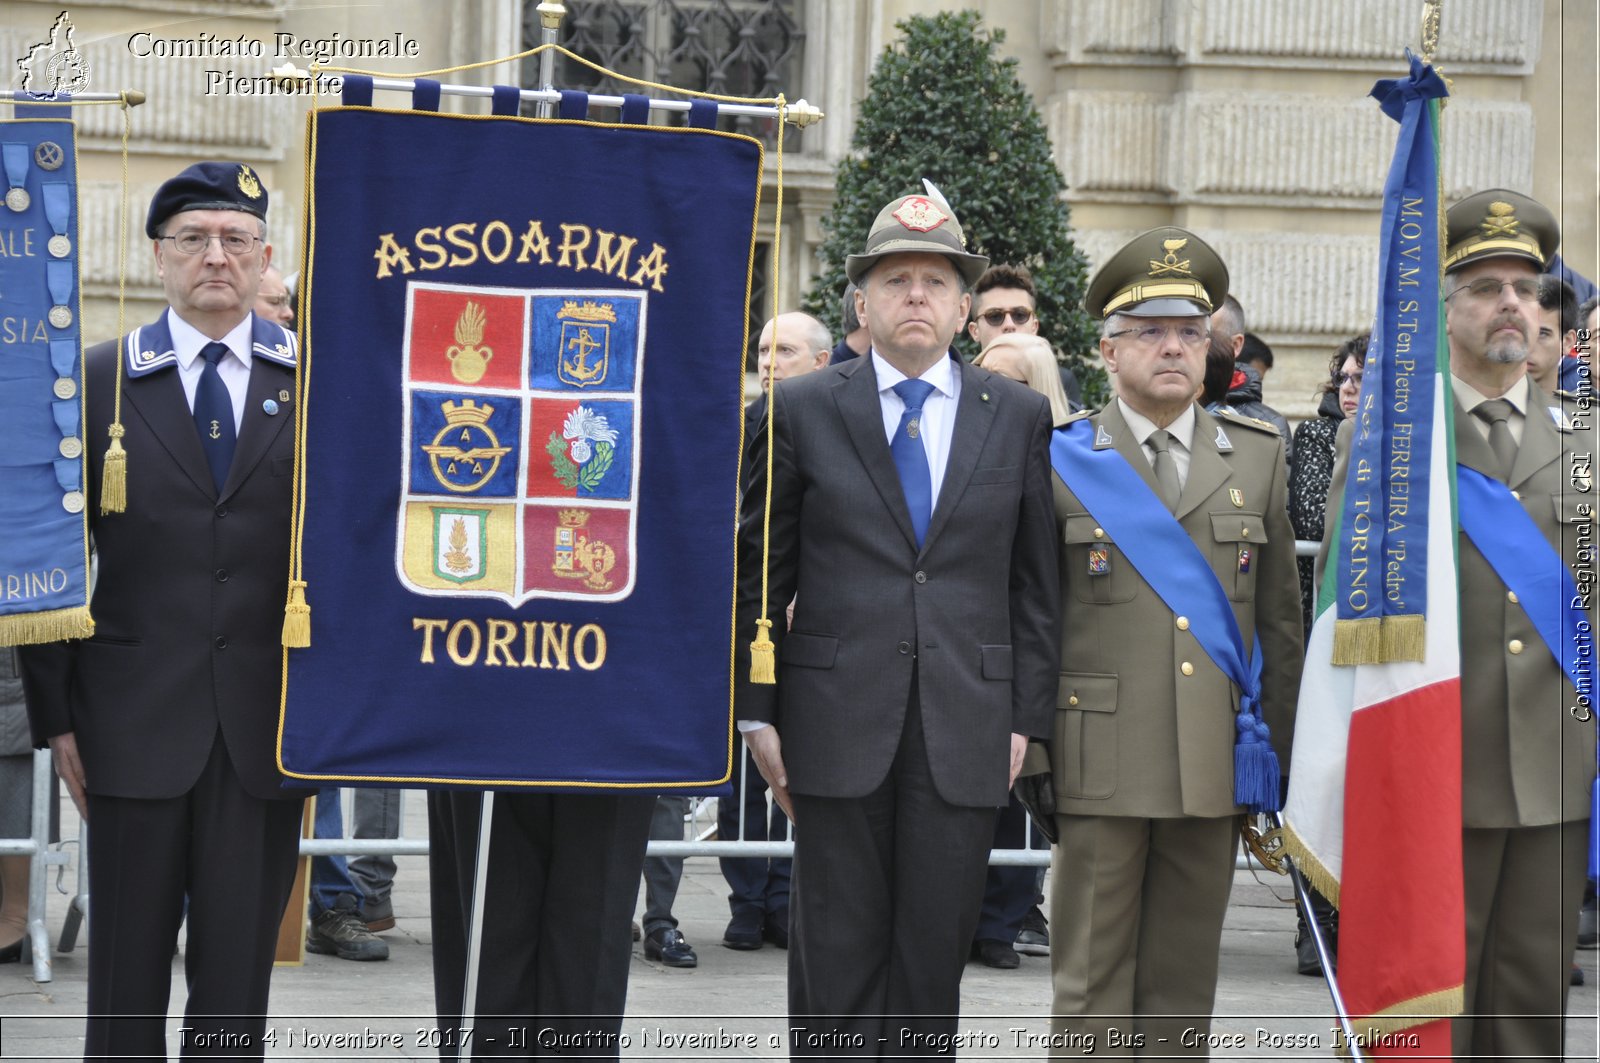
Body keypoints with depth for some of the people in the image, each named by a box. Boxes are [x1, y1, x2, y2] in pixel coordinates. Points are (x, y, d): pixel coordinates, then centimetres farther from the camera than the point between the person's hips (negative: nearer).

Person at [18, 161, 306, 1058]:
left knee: (238, 988, 8)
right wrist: (56, 713, -2)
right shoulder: (98, 378, 3)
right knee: (126, 983, 7)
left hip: (269, 725, 0)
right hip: (135, 723, 0)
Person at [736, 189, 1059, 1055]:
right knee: (837, 950, 3)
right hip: (837, 720, -1)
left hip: (966, 730, 1)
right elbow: (757, 573, 4)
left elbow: (1035, 580, 8)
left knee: (935, 950, 6)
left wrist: (1025, 716, 2)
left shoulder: (1018, 416, 8)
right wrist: (757, 713, -1)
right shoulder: (801, 410, 4)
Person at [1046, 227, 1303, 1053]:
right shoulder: (1062, 459, 3)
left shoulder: (1258, 456, 11)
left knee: (1185, 979, 8)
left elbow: (1280, 620, 13)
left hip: (1217, 764, 3)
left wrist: (1277, 758, 10)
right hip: (1101, 763, -3)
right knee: (1093, 983, 1)